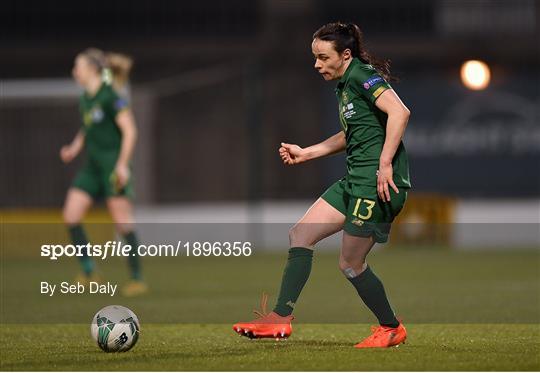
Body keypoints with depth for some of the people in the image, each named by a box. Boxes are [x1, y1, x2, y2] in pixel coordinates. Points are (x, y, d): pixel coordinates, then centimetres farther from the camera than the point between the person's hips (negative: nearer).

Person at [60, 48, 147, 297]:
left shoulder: (110, 96, -14)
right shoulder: (86, 98, 10)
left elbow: (129, 131, -16)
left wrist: (122, 164, -20)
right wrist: (75, 148, 9)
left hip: (113, 165, -8)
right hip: (92, 166, 8)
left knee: (122, 223, -5)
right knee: (71, 216, -2)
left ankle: (137, 279, 3)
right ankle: (89, 272, 6)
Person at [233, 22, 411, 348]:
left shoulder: (362, 75, -12)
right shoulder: (345, 84, 17)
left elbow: (399, 112, -26)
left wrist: (385, 164, -28)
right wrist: (306, 153, 25)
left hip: (380, 183, -10)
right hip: (356, 180, 10)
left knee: (351, 264, -2)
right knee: (300, 235, 5)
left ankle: (392, 329, 17)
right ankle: (281, 318, 5)